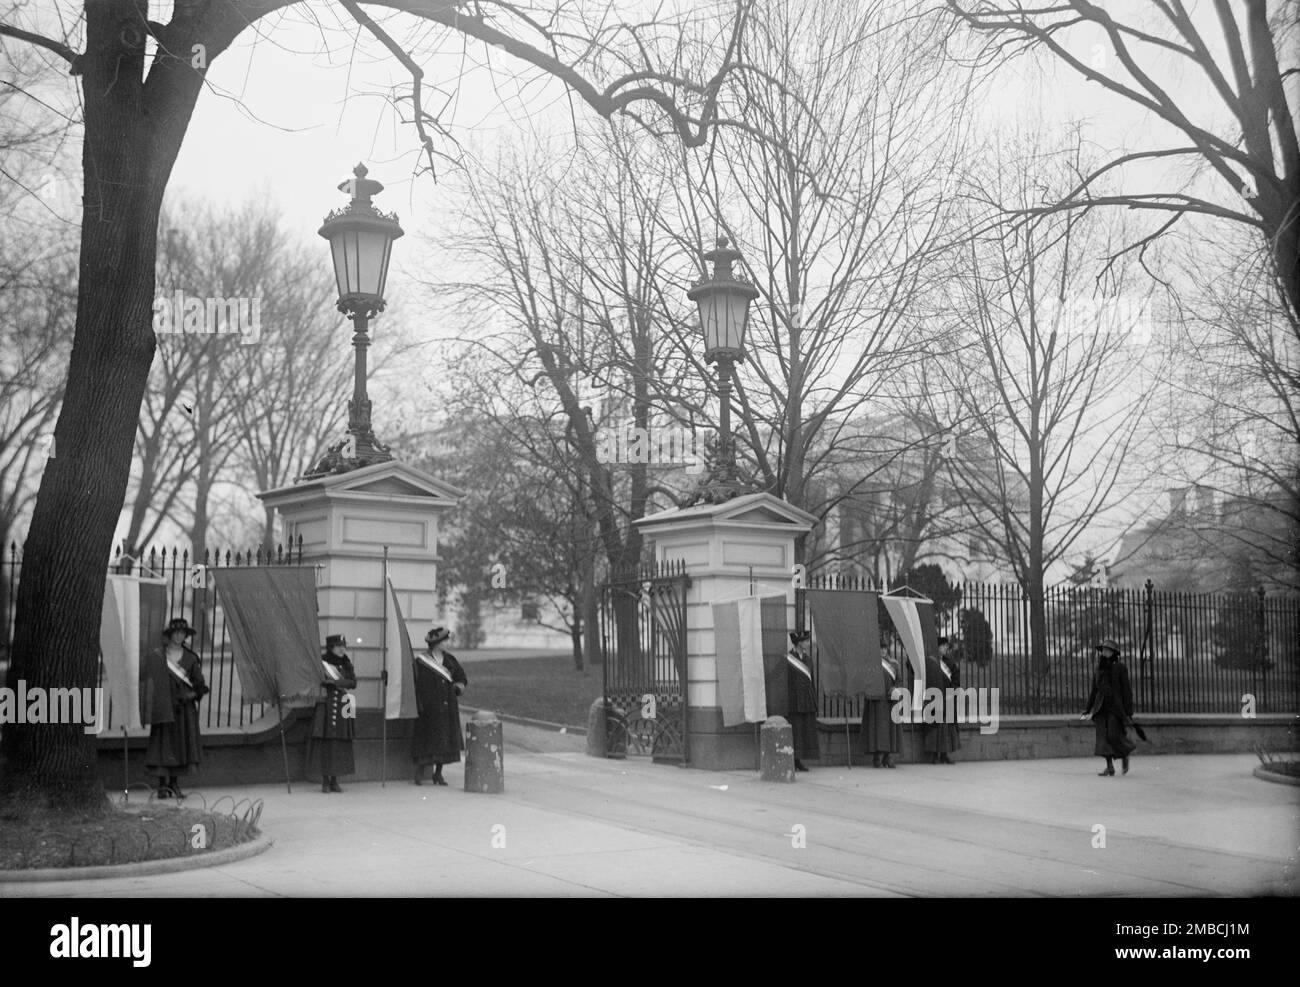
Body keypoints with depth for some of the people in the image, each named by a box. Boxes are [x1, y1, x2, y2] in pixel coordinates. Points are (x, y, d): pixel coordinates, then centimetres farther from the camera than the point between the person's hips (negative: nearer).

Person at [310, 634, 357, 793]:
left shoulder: (346, 664, 13)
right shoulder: (321, 662, 0)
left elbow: (353, 682, 2)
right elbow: (319, 682, -9)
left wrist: (335, 682, -12)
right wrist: (342, 683, -9)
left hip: (342, 708, 4)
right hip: (326, 707, -4)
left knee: (340, 744, 1)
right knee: (325, 743, -5)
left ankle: (334, 780, 8)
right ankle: (325, 781, 2)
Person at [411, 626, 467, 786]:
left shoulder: (449, 659, 7)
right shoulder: (420, 661, -7)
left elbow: (462, 677, 15)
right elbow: (416, 685, -8)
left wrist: (459, 686, -7)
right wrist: (419, 707, -14)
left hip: (448, 707, 5)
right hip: (429, 708, -5)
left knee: (445, 741, 6)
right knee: (426, 740, -3)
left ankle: (438, 773, 16)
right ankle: (419, 773, 9)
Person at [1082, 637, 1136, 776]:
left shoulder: (1120, 668, -2)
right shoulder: (1098, 670, 12)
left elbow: (1126, 690, -4)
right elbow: (1094, 692, 16)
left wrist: (1128, 713, -9)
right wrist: (1088, 711, 13)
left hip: (1116, 706, -5)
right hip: (1101, 707, 5)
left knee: (1114, 736, -12)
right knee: (1103, 737, -3)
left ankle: (1125, 755, 18)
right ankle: (1110, 768, 0)